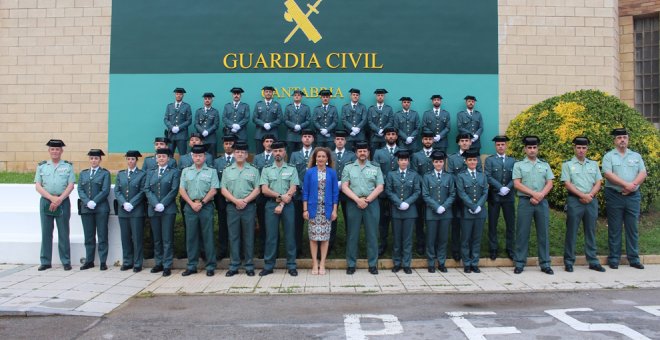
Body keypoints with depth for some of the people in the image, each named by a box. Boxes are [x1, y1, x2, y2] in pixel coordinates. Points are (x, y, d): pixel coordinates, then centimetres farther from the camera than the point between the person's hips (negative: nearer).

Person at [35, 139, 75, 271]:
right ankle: (45, 262, 12)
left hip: (63, 202, -2)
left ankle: (66, 261, 7)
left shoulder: (68, 166, 6)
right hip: (45, 202, 2)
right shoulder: (41, 166, 10)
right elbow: (38, 186, 3)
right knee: (46, 232, 4)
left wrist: (59, 199, -12)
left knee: (63, 233, 1)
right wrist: (52, 198, -10)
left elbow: (70, 186, -1)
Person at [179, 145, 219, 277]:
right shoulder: (186, 171, 12)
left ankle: (210, 266, 5)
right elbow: (182, 190, 6)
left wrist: (201, 203, -10)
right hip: (190, 206, 3)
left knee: (208, 236, -1)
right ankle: (192, 266, 14)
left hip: (206, 206, -2)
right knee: (191, 236, 6)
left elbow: (213, 190, -3)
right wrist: (192, 203, -6)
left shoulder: (211, 171, 5)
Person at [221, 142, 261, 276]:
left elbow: (257, 190, 0)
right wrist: (235, 200, -11)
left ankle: (249, 266, 8)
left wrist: (245, 200, -13)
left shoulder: (253, 170, 7)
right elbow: (223, 190, 3)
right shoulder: (227, 171, 11)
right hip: (232, 207, 1)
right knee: (233, 236, 3)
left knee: (249, 236, 2)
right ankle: (234, 266, 9)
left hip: (249, 207, -1)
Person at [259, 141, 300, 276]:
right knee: (271, 235, 3)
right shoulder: (266, 169, 6)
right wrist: (280, 196, -13)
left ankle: (291, 265, 11)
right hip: (271, 204, 1)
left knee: (290, 235, 3)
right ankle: (268, 265, 11)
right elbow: (264, 190, -2)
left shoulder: (292, 169, 4)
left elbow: (292, 190, -4)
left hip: (287, 205, 0)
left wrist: (281, 204, -12)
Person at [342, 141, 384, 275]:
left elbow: (380, 187, 2)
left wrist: (367, 200, -9)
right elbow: (344, 187, 0)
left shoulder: (375, 168, 11)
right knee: (352, 235, 2)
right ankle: (351, 264, 9)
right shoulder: (348, 168, 9)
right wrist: (357, 199, -11)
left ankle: (373, 264, 9)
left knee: (372, 235, 2)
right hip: (353, 204, 0)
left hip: (371, 204, 0)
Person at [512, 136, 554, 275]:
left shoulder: (545, 165, 13)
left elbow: (549, 184, 5)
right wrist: (533, 194, -13)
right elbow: (517, 184, -5)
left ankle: (545, 264, 12)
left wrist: (540, 195, -11)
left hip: (542, 202, 3)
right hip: (525, 201, -2)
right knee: (522, 233, -1)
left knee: (543, 233, 5)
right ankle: (520, 263, 6)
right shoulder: (518, 165, 5)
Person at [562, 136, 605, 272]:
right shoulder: (567, 164, 3)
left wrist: (590, 195, -9)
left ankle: (593, 261, 14)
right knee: (571, 231, -1)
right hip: (574, 200, -3)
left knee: (591, 232, 8)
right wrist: (582, 195, -14)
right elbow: (567, 184, -6)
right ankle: (569, 261, 5)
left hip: (591, 201, 3)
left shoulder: (593, 164, 14)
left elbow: (598, 183, 8)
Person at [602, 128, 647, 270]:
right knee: (614, 229, 2)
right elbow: (608, 174, -12)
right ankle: (614, 258, 8)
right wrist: (626, 184, -19)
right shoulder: (609, 156, 1)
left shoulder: (636, 156, 12)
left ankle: (634, 258, 14)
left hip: (633, 196, 3)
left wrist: (632, 186, -15)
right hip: (614, 196, -3)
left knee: (632, 228, 6)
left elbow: (643, 173, 2)